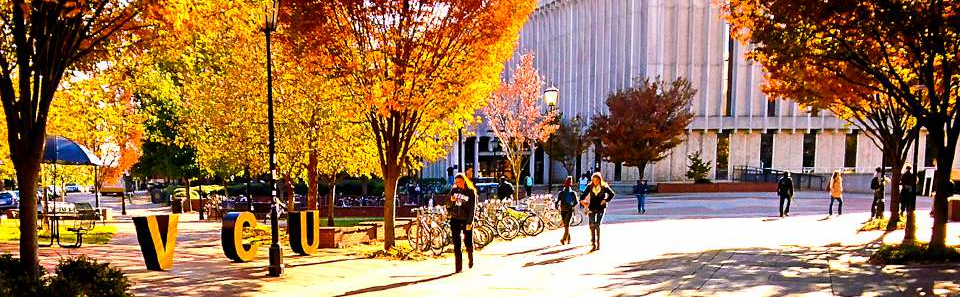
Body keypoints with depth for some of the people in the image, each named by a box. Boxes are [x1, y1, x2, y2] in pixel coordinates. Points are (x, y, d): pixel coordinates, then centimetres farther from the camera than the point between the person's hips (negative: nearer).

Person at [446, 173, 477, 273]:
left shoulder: (471, 192, -2)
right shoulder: (453, 191, 7)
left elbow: (472, 209, -7)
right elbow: (448, 206, 10)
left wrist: (469, 223, -15)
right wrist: (451, 201, -12)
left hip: (466, 221, -2)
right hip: (455, 220, 2)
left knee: (469, 243, 0)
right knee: (456, 244, -1)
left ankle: (470, 259, 32)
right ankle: (459, 267, 4)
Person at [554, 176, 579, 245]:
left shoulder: (573, 193, 5)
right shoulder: (561, 193, 8)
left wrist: (572, 206, -8)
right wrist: (557, 206, -7)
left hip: (569, 210, -2)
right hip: (563, 210, 2)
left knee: (566, 225, -8)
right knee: (565, 225, 4)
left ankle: (564, 239, -13)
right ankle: (569, 238, 15)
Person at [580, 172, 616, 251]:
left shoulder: (604, 187, -3)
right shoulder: (590, 187, 2)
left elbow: (612, 194, 3)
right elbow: (584, 194, 6)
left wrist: (605, 200, -7)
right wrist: (581, 200, -13)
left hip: (601, 208, -2)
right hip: (592, 208, 2)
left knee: (597, 225, -8)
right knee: (592, 225, -3)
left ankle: (598, 242, 3)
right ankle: (594, 244, 3)